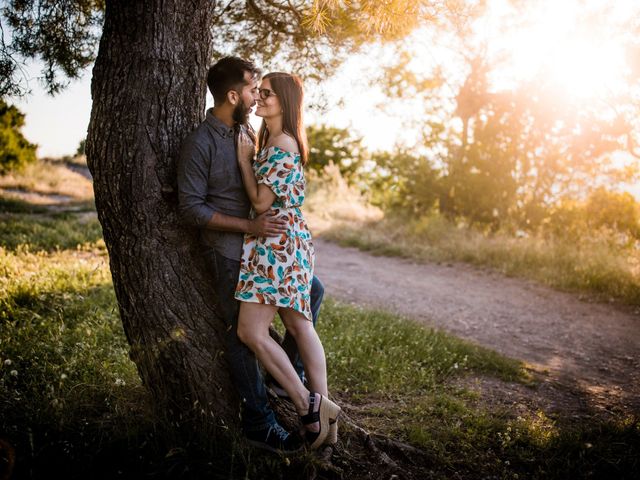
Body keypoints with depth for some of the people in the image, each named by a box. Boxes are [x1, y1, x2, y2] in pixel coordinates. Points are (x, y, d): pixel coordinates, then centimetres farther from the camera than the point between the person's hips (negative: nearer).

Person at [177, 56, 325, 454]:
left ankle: (288, 374, 22)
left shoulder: (245, 131, 9)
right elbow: (192, 208, -18)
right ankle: (259, 423, 14)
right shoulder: (200, 143, -16)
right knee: (243, 331, 0)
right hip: (227, 251, -8)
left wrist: (270, 221, 9)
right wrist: (249, 225, -23)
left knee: (312, 290, 11)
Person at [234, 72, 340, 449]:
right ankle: (324, 414, 17)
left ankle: (309, 406, -1)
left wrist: (244, 158, -8)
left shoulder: (282, 143, -14)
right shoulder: (271, 140, 17)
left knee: (252, 331, -9)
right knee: (299, 326, 11)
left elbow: (261, 202, -16)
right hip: (288, 243, 11)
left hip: (278, 244, -11)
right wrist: (249, 153, 13)